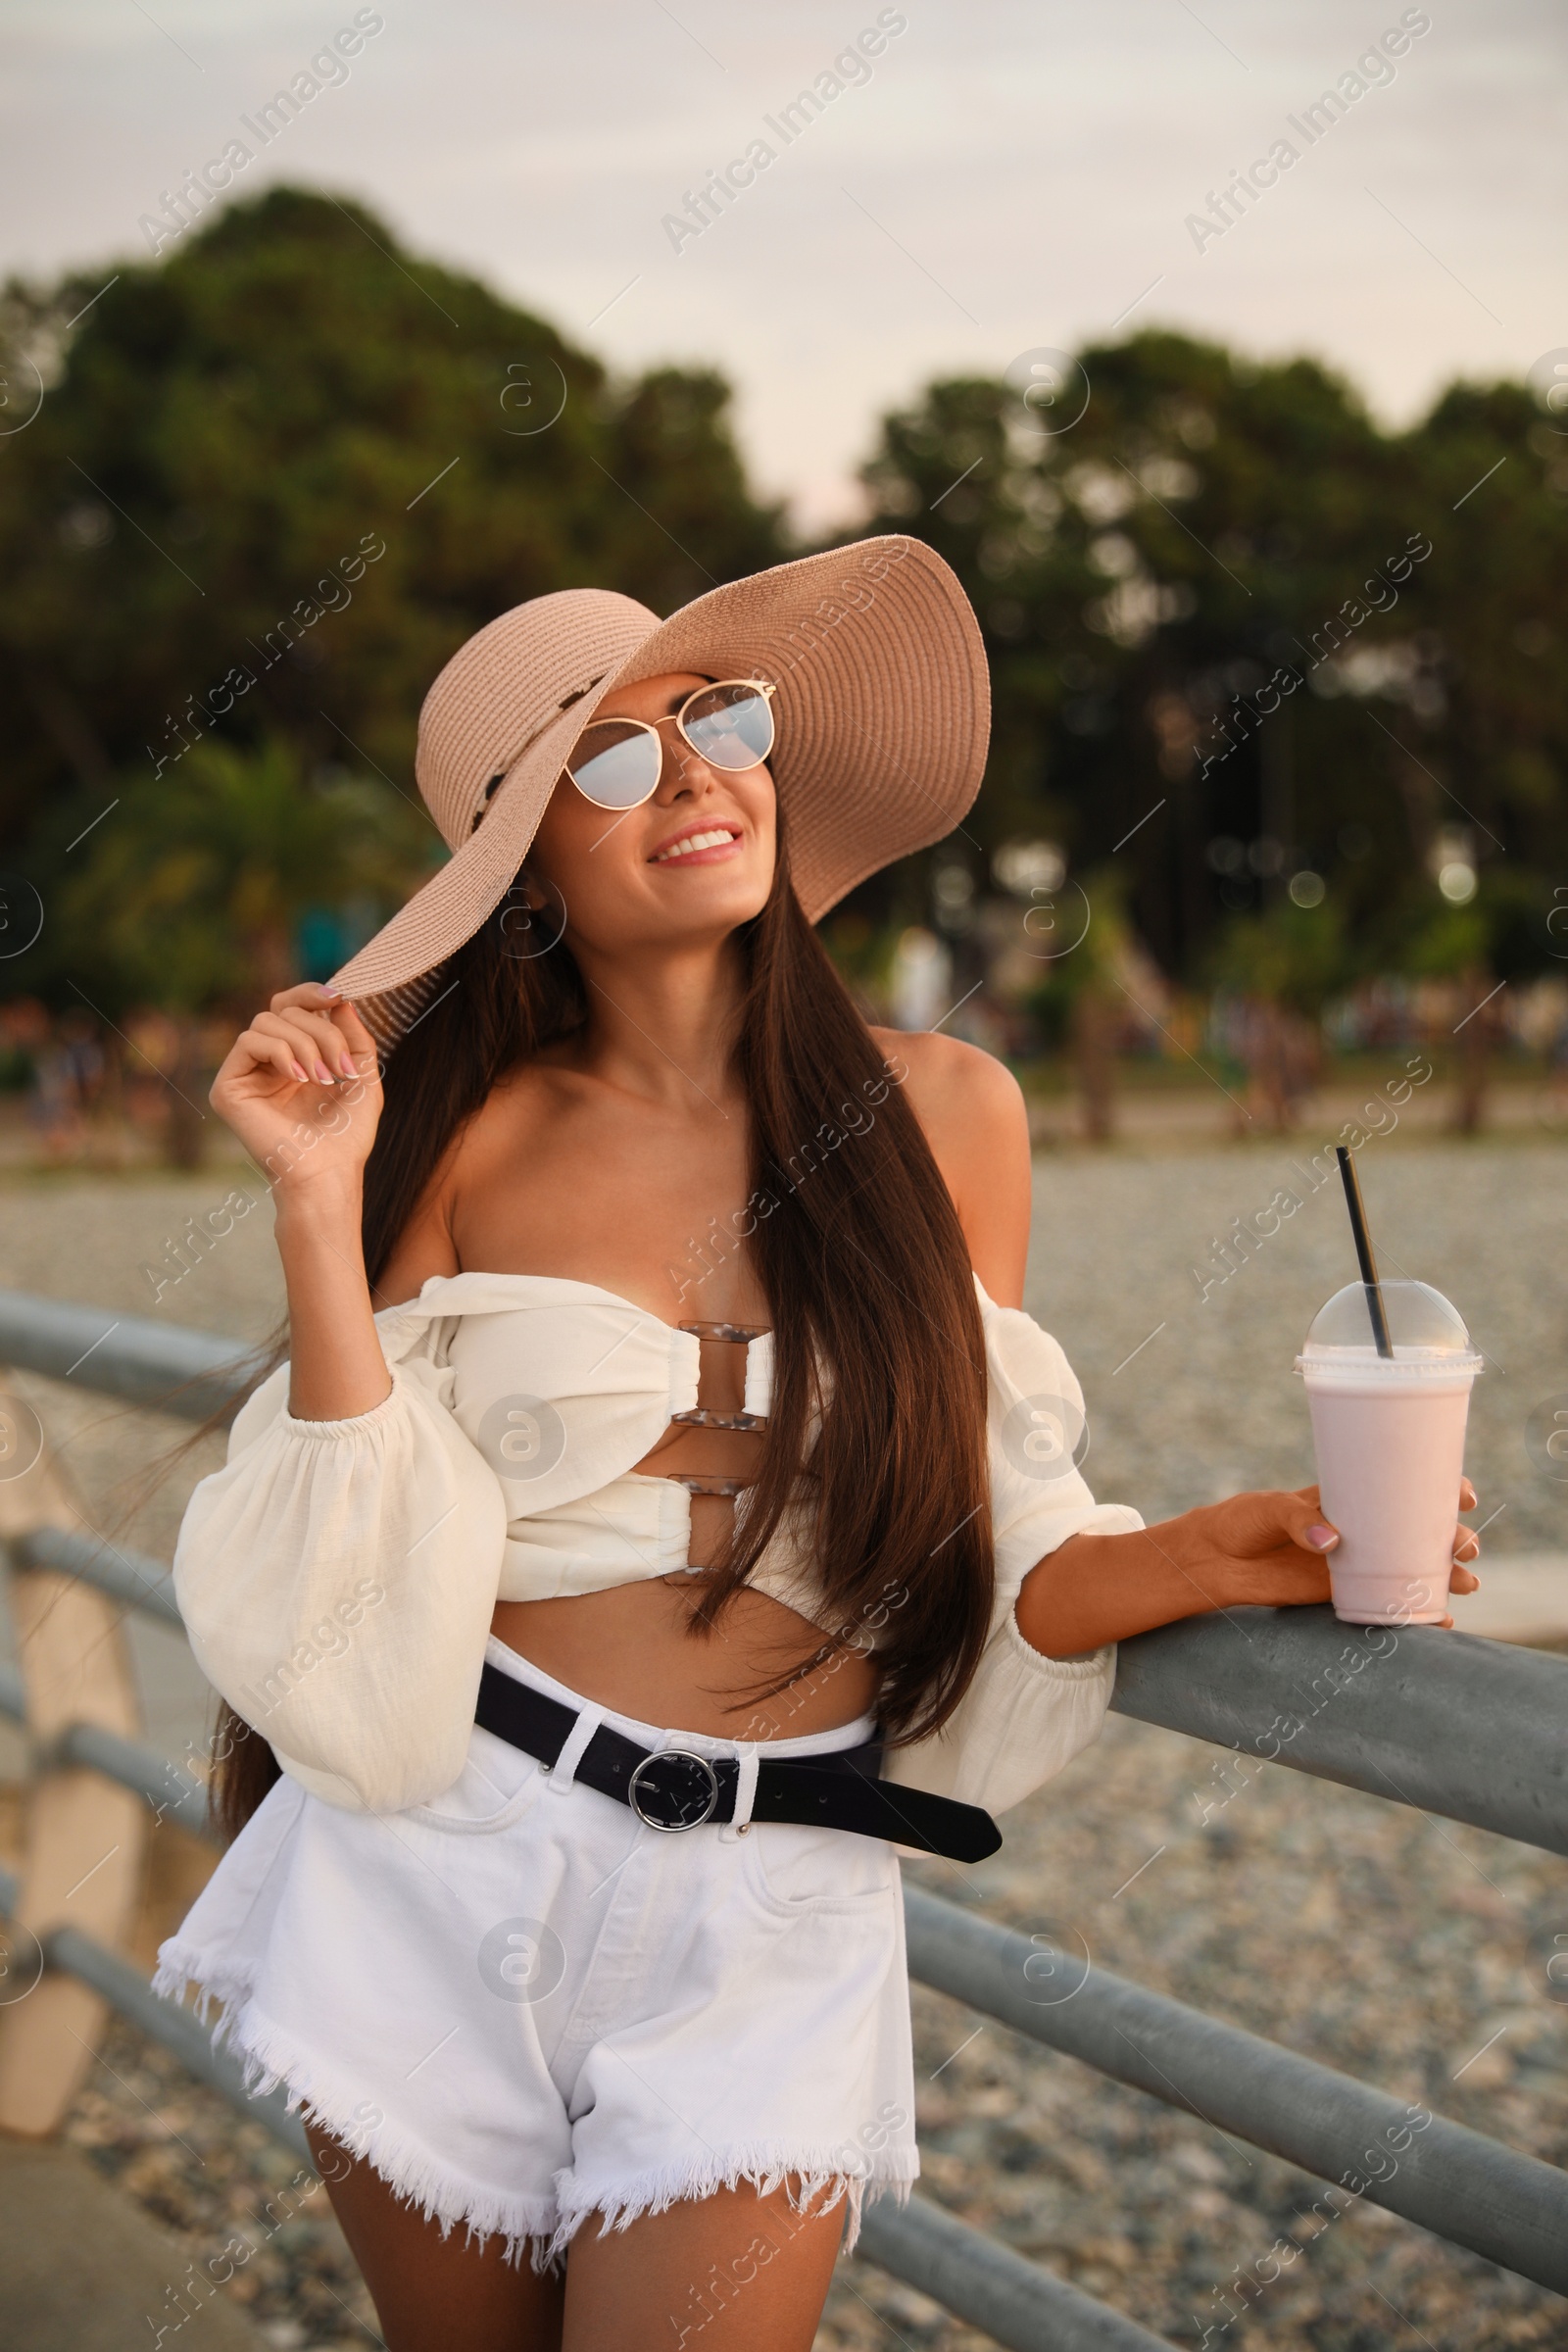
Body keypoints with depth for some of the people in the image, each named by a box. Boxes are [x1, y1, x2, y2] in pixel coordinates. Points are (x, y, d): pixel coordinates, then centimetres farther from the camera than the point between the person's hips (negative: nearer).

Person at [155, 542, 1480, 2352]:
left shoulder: (945, 1112, 2)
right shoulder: (459, 1133, 0)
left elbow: (967, 1566, 6)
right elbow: (365, 1599, -7)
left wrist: (1184, 1560, -13)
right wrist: (320, 1203, -12)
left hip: (764, 1924, 0)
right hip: (443, 1860, 1)